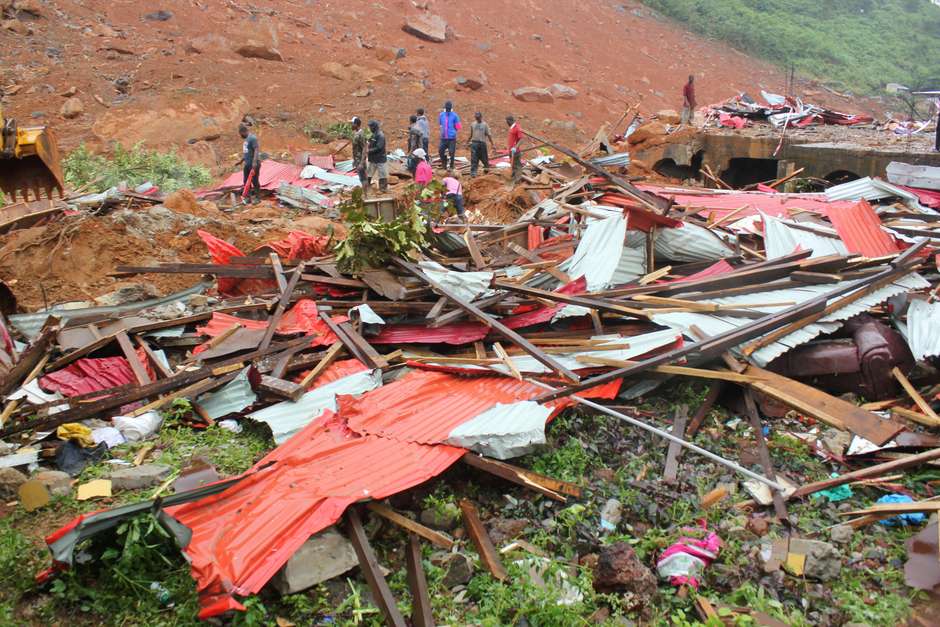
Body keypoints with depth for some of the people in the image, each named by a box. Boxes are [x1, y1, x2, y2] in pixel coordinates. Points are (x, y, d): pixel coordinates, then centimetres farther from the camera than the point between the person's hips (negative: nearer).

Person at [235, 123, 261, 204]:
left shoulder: (252, 138, -13)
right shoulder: (246, 139, 15)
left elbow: (257, 150, -21)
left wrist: (255, 162, -30)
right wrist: (241, 161, 29)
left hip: (254, 164, -9)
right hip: (247, 164, 9)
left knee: (255, 181, -2)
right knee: (246, 182, 9)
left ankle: (257, 198, 8)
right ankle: (245, 197, 14)